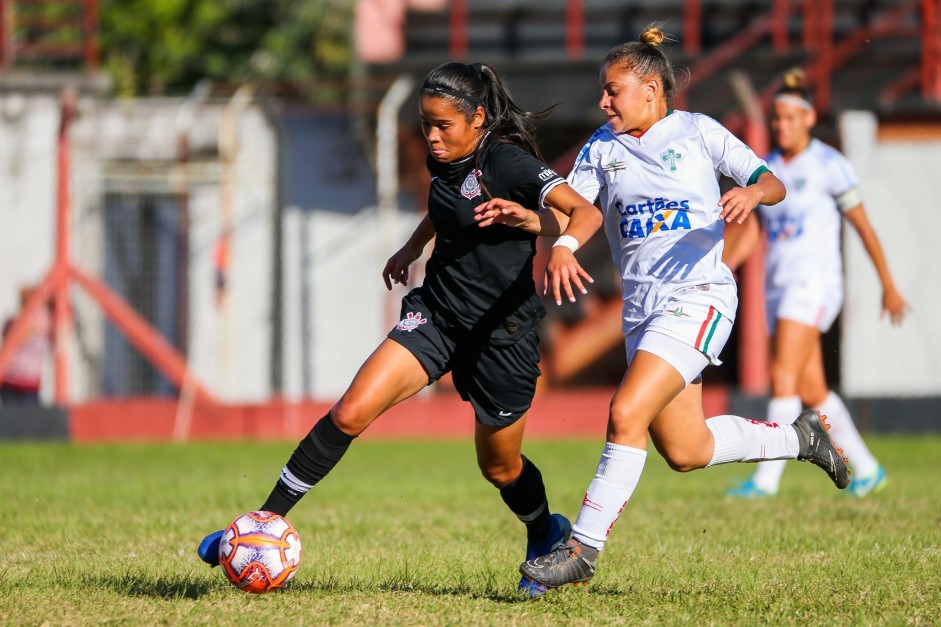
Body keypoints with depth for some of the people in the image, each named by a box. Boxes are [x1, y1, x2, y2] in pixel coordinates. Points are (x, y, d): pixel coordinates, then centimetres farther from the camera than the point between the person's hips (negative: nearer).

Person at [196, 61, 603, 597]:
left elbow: (586, 212, -31)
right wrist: (413, 248, 29)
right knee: (352, 412, -14)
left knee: (499, 467, 11)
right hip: (437, 312, 5)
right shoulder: (444, 160, 2)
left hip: (502, 331, -5)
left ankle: (547, 535, 43)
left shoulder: (507, 163, -19)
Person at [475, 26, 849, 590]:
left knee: (627, 415, -21)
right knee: (685, 452, 10)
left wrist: (753, 193, -21)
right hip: (642, 307, 7)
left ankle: (584, 549, -15)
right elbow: (573, 210, 2)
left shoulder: (697, 132, 0)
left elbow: (773, 184, 2)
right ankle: (800, 437, 34)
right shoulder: (603, 147, 12)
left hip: (699, 297, -7)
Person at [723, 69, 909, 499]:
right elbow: (749, 230, 13)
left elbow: (863, 226, 0)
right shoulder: (766, 169, 13)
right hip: (778, 284, 7)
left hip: (814, 281, -7)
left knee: (783, 378, -18)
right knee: (811, 391, 7)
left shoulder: (829, 165, -4)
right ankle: (866, 469, 20)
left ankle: (767, 478, -21)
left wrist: (888, 285, 2)